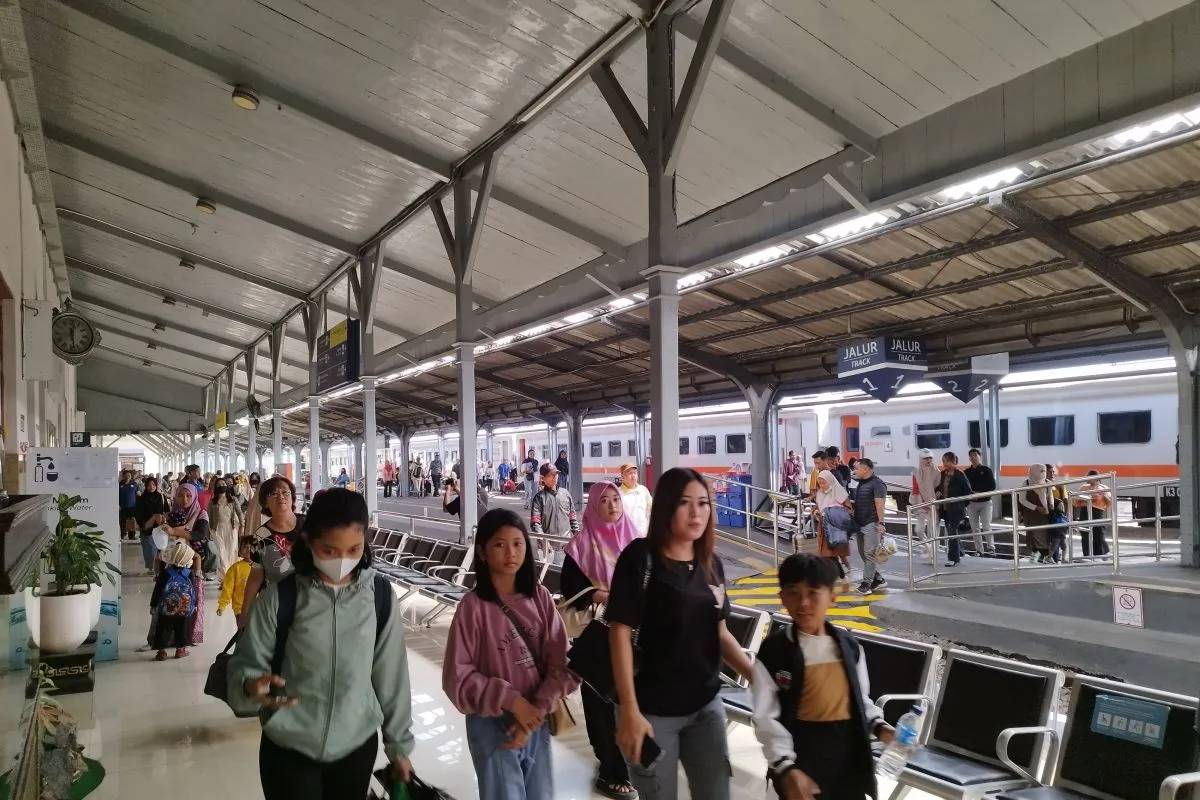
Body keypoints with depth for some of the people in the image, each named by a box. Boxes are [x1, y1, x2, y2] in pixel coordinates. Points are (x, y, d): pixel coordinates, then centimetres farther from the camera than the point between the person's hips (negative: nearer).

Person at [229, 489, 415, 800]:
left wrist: (399, 744, 6)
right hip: (289, 751, -1)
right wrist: (251, 686, -29)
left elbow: (391, 674, 0)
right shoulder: (280, 596, -12)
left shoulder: (380, 595, -8)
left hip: (358, 747, 2)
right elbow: (245, 664, -6)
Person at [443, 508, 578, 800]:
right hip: (492, 725, -3)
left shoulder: (540, 597, -5)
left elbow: (562, 664, -5)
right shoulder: (473, 606, -14)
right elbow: (458, 677, -12)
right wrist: (511, 700, -17)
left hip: (537, 722, 4)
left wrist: (537, 709, -15)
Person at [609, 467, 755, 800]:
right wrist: (629, 710, -19)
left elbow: (719, 633, 12)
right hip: (652, 710, -5)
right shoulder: (640, 558, -14)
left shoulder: (711, 564, 4)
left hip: (706, 706, 6)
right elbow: (620, 633, -16)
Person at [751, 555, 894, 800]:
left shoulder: (849, 645, 2)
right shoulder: (772, 651, -11)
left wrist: (878, 726, -4)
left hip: (849, 754, 4)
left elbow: (860, 698, 13)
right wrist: (786, 767, -21)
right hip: (802, 759, -4)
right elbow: (766, 718, -12)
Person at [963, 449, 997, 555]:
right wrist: (971, 494, -9)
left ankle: (991, 547, -1)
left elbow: (992, 486, -5)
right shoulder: (966, 472, 10)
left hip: (985, 502, -4)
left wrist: (981, 493, -15)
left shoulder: (986, 470, 0)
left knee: (986, 526, -9)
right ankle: (979, 550, 11)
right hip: (971, 503, 4)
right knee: (975, 528, 5)